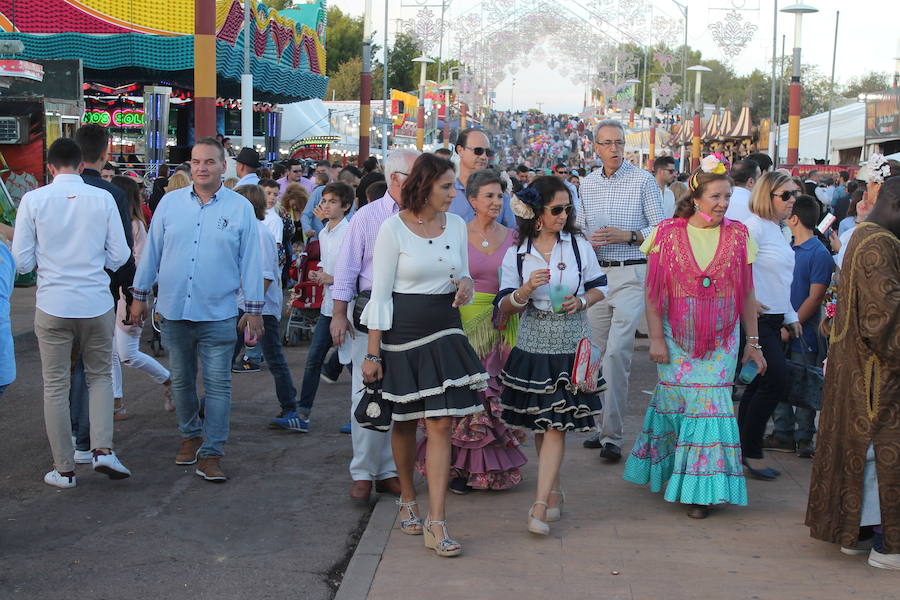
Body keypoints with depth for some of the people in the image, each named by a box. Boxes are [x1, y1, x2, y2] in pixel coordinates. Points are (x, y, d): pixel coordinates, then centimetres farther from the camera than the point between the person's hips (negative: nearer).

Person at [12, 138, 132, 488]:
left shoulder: (34, 200, -6)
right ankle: (102, 450, 2)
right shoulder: (103, 199, -5)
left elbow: (22, 261, -3)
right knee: (100, 376, 19)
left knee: (55, 386, 10)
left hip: (52, 305, -1)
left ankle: (64, 469, 15)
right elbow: (119, 257, -1)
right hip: (96, 304, 1)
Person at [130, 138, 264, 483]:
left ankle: (211, 453, 3)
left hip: (218, 314, -2)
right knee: (181, 380, 14)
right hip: (174, 311, 3)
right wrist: (140, 295, 12)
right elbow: (152, 251, 11)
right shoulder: (170, 202, 5)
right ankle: (190, 435, 32)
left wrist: (254, 310, 0)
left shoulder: (240, 208, 0)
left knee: (217, 384, -3)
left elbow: (250, 261, 2)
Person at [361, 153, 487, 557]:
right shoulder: (394, 228, -9)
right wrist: (373, 353, -10)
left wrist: (465, 284, -8)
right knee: (405, 423, 11)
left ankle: (436, 524, -5)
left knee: (441, 424, -5)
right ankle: (408, 500, 34)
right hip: (403, 332, -3)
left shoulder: (456, 225, 5)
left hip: (445, 331, 3)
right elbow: (380, 294, -8)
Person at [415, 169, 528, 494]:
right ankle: (459, 467, 9)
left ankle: (491, 467, 17)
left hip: (501, 327, 3)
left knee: (493, 396, 5)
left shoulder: (512, 237, 7)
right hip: (464, 322, -2)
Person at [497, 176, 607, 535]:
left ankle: (540, 505, -10)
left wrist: (582, 301, -9)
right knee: (539, 424, 9)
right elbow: (504, 306, 0)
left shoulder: (579, 246, 1)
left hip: (571, 347, -1)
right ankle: (554, 491, 26)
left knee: (555, 424, -8)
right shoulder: (516, 254, 0)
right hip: (532, 347, 1)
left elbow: (599, 286, 11)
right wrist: (526, 290, -19)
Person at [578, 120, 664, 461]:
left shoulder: (643, 180, -2)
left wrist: (627, 235, -17)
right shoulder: (587, 184, 12)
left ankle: (612, 436, -12)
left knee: (617, 352, -15)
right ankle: (605, 425, 19)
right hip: (596, 273, 5)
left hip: (632, 275, -5)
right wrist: (587, 241, -2)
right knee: (599, 353, 8)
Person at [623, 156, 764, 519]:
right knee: (675, 402, 3)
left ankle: (701, 489, 6)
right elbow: (652, 292, -2)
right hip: (677, 336, -1)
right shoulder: (668, 233, -2)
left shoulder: (737, 236, 3)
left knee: (710, 403, -4)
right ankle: (669, 475, 25)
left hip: (721, 340, 1)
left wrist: (753, 342, 5)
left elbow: (747, 293, 6)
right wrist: (655, 338, -6)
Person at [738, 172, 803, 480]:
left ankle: (743, 451, 19)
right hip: (757, 319, -9)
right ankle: (751, 452, 0)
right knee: (776, 382, -11)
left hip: (773, 320, 9)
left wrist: (790, 317, 22)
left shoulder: (778, 231, 17)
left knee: (759, 385, 11)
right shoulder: (754, 226, -13)